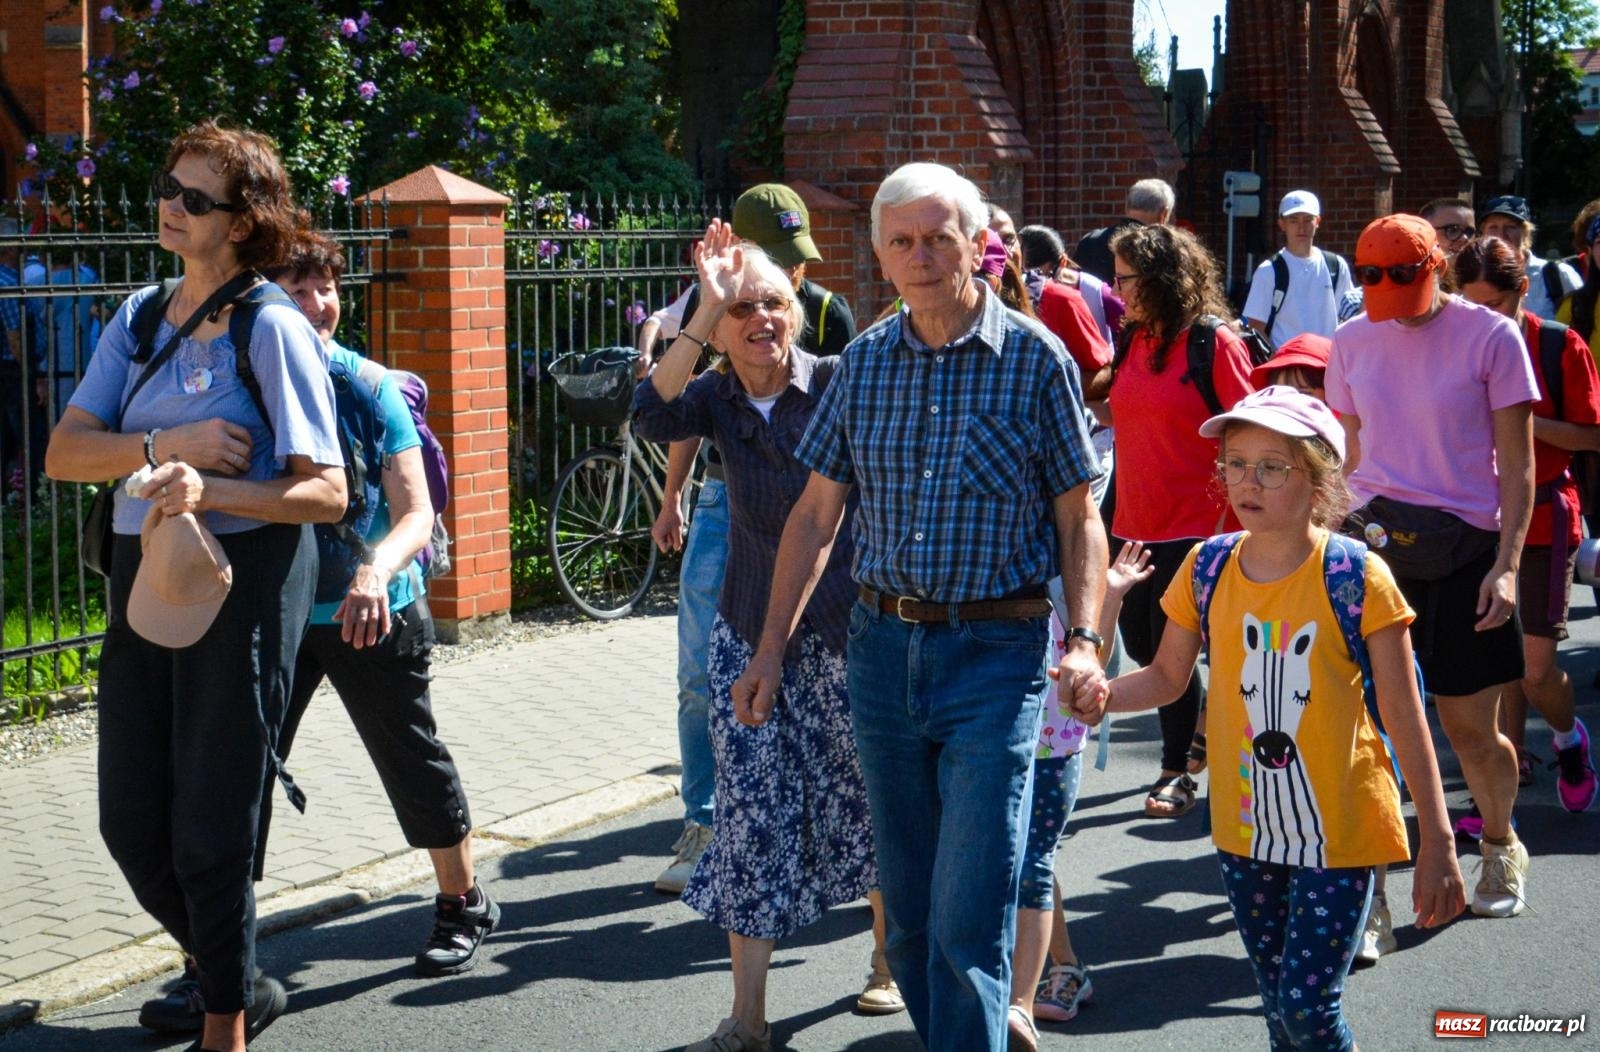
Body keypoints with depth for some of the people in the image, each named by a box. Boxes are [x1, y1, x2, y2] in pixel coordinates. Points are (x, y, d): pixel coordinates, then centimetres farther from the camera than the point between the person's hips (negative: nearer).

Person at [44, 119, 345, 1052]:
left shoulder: (271, 328, -11)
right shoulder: (141, 318, 8)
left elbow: (326, 493, -15)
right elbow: (65, 453, 0)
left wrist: (210, 490, -29)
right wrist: (162, 447, -17)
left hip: (244, 578, -6)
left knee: (211, 827, 2)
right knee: (132, 822, 10)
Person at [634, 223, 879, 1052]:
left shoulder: (840, 384, -8)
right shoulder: (719, 399, -1)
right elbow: (652, 417, -22)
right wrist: (707, 310, -26)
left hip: (841, 626, -2)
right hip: (749, 633, 2)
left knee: (865, 797, 10)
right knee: (753, 814, 1)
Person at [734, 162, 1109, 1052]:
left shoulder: (1035, 358, -3)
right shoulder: (866, 361, 7)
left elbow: (1078, 518, 0)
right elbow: (817, 514, 12)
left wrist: (1085, 638, -14)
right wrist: (771, 650, 9)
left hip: (997, 652, -4)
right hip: (884, 645, 4)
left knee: (969, 910, -9)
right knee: (907, 899, 12)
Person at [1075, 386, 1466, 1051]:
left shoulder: (1357, 577, -14)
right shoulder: (1208, 568, -1)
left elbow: (1405, 718, -11)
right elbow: (1168, 677, 10)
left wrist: (1437, 846, -11)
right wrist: (1104, 695, -12)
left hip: (1337, 829, -4)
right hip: (1246, 827, 5)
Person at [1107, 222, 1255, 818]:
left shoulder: (1215, 344, -12)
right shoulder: (1133, 341, 8)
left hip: (1194, 525, -7)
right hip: (1135, 522, 7)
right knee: (1140, 642, 12)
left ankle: (1179, 770, 13)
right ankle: (1205, 725, 35)